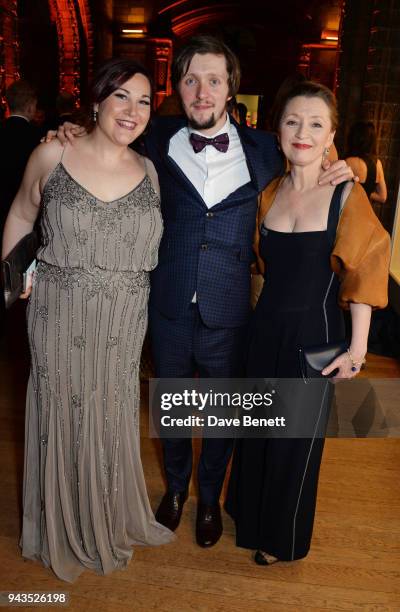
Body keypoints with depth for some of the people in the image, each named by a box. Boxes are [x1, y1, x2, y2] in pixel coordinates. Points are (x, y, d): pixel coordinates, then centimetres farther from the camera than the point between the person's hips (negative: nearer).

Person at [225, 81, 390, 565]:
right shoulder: (270, 192, 1)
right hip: (265, 327, 4)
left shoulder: (347, 195, -12)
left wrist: (358, 347, -12)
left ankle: (284, 538, 39)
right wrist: (270, 310, 2)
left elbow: (365, 272, -10)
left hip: (314, 333, -4)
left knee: (296, 438, 12)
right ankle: (252, 517, 47)